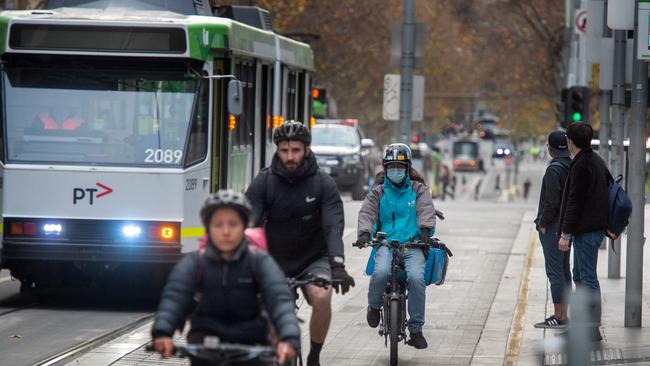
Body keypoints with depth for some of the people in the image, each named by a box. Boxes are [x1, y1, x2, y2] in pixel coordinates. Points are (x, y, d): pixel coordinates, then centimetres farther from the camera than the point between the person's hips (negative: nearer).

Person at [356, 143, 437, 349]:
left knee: (416, 278, -27)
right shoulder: (378, 193, 15)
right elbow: (367, 213, 0)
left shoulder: (418, 190, 14)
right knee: (381, 272, -32)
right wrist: (364, 232, -21)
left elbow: (426, 210, -2)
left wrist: (426, 228, -24)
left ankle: (416, 329, -16)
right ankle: (374, 306, 0)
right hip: (386, 243, 0)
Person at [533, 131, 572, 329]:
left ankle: (558, 316, -7)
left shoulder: (554, 169, -16)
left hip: (553, 226, -9)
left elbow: (552, 201, -21)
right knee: (564, 270, 14)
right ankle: (563, 315, 18)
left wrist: (543, 222, -11)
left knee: (555, 271, -7)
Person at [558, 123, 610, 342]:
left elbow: (574, 202, -20)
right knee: (580, 276, 18)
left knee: (588, 278, -7)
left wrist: (566, 233, -17)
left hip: (586, 230, -10)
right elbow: (610, 186, 20)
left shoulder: (581, 166, -17)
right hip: (596, 226, 10)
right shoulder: (597, 161, 14)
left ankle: (593, 328, -5)